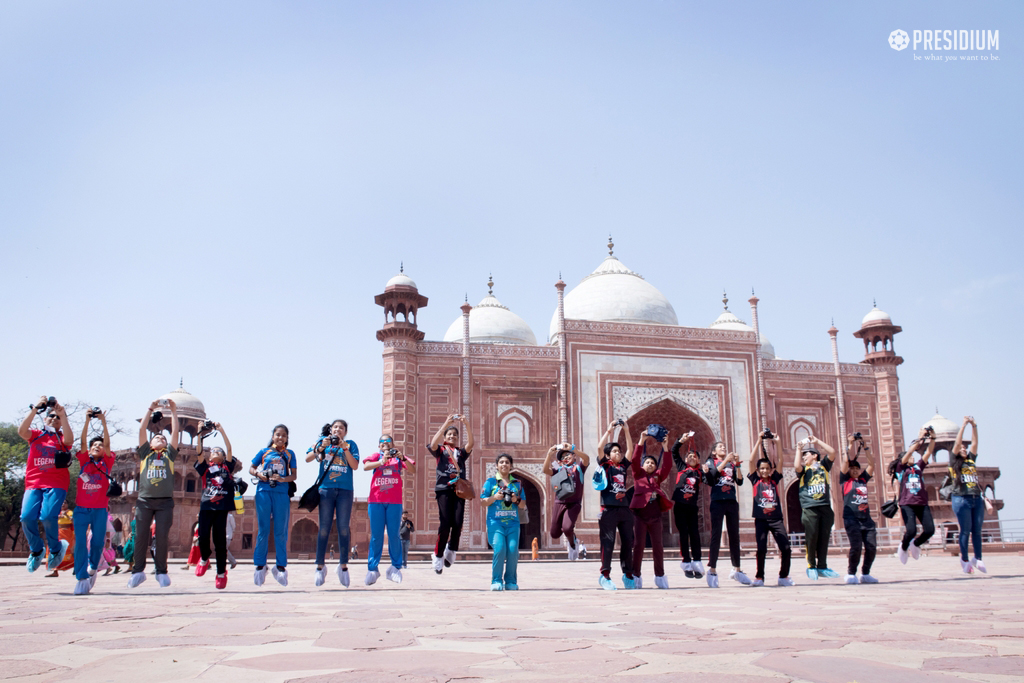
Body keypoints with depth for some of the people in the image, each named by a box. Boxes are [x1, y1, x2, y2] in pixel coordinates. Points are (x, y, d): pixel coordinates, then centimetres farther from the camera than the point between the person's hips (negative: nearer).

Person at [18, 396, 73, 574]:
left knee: (47, 517, -23)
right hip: (33, 483, 2)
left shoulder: (62, 438, 13)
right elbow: (22, 431, -5)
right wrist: (35, 409, -13)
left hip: (56, 484, -2)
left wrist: (63, 414, -19)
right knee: (27, 517, -18)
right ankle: (36, 551, 9)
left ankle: (55, 550, 4)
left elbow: (68, 439, -12)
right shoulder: (36, 435, 17)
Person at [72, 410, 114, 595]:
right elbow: (83, 442, -3)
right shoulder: (84, 461, 9)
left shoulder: (106, 463, 7)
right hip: (81, 508, 0)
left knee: (98, 542, 1)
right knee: (80, 542, -10)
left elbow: (108, 444, -6)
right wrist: (87, 421, -12)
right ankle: (82, 578, -8)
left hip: (100, 509, 0)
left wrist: (103, 422, -14)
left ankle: (93, 569, 27)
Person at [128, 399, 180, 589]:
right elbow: (142, 429, 10)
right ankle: (138, 571, 7)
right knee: (141, 536, -2)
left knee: (162, 537, -3)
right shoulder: (145, 453, 16)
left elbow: (175, 432, 10)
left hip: (165, 501, 0)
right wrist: (150, 409, 9)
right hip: (144, 500, 0)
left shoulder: (169, 454, 16)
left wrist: (174, 411, 9)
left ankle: (161, 571, 4)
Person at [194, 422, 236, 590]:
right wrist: (200, 434, -4)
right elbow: (199, 452, 3)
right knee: (202, 535, -8)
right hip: (206, 505, 1)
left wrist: (221, 430, -1)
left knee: (220, 538, -2)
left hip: (222, 506, -1)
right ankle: (204, 559, 23)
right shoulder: (205, 468, 16)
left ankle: (221, 573, 6)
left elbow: (229, 449, 3)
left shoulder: (227, 467, 14)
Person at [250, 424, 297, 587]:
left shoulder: (289, 454, 11)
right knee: (263, 530, 1)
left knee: (281, 531, 1)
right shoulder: (264, 452, 10)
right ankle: (260, 566, 8)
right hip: (264, 491, 0)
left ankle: (281, 567, 8)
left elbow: (293, 475, 7)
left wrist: (283, 479, -13)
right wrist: (258, 474, -6)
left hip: (282, 493, 0)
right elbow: (251, 468, 15)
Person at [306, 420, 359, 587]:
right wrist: (321, 447, -10)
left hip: (345, 490, 0)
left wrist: (345, 448, -9)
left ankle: (343, 565, 5)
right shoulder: (323, 441, 12)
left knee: (343, 528, -2)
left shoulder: (350, 444, 11)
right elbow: (308, 459, 3)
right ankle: (320, 566, 5)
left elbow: (355, 465, -1)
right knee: (324, 528, -2)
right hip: (326, 489, 0)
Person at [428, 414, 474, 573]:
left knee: (457, 523, -12)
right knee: (445, 524, -10)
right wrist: (446, 424, -16)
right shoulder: (440, 451, 13)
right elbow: (433, 444, -10)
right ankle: (438, 556, 2)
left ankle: (451, 551, 8)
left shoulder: (461, 453, 19)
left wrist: (466, 425, -12)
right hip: (444, 489, -2)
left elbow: (470, 443, 0)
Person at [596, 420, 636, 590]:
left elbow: (630, 449, 16)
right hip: (609, 509, -5)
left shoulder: (623, 466, 16)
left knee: (627, 542, 6)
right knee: (608, 542, -6)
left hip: (625, 509, 5)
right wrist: (609, 431, -4)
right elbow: (600, 447, -9)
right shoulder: (604, 465, 4)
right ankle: (605, 575, -4)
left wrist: (626, 431, 10)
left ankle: (628, 575, 14)